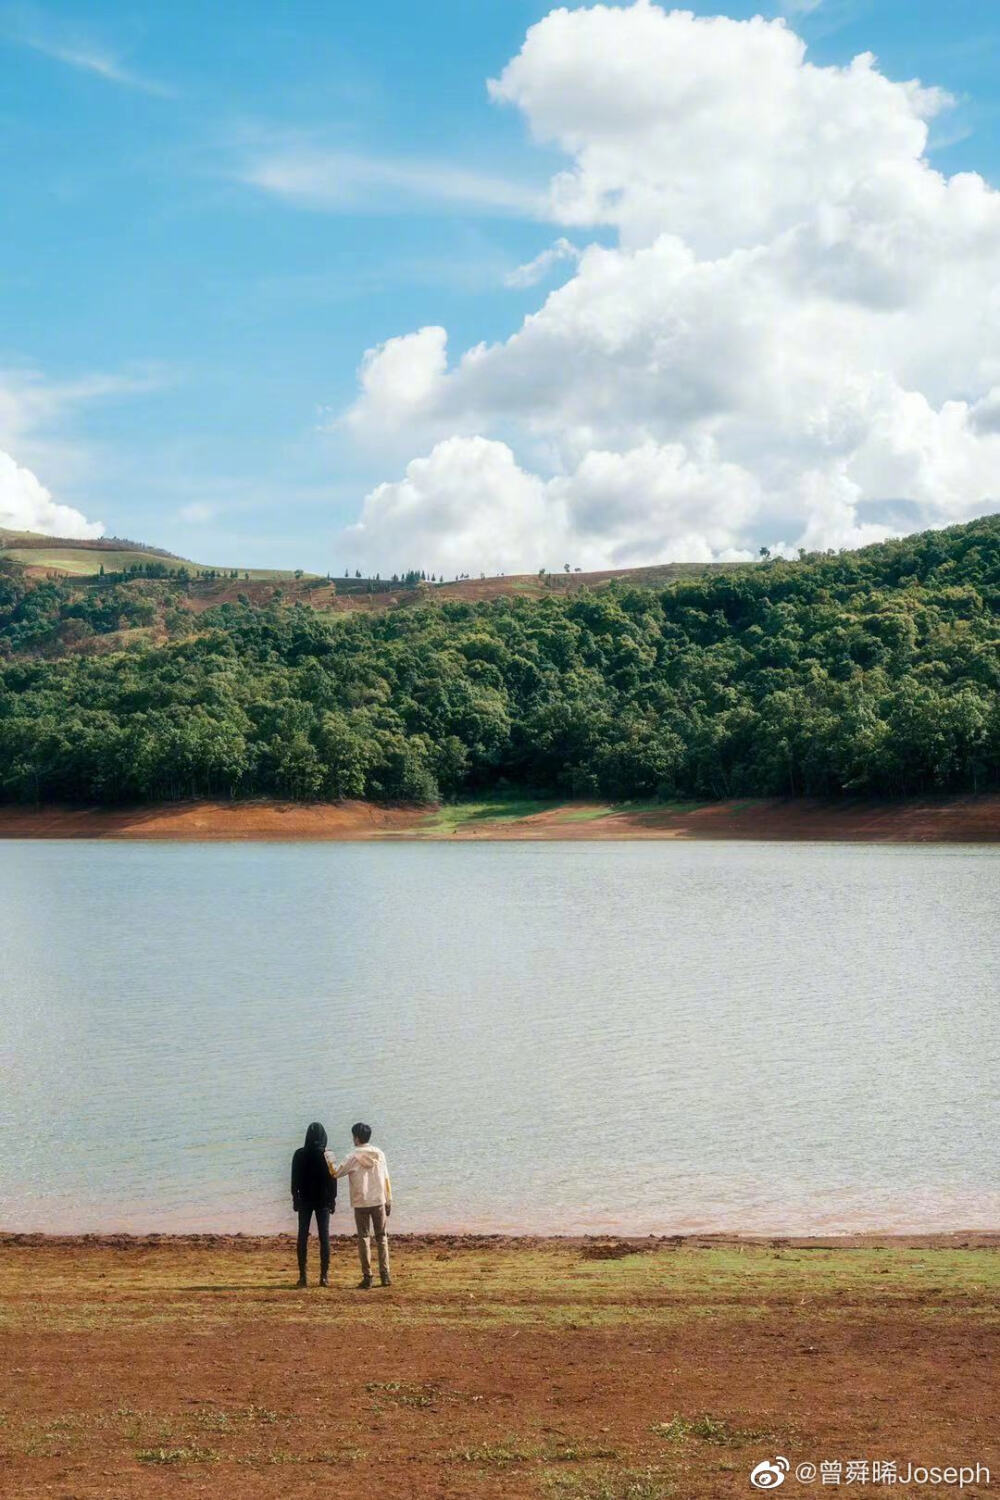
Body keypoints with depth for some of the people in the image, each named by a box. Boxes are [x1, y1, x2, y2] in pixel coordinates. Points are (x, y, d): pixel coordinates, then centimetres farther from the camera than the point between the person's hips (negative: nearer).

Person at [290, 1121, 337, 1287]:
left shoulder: (300, 1155, -5)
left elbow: (295, 1179, -1)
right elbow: (333, 1179, -5)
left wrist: (295, 1198, 9)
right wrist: (333, 1199, 5)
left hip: (305, 1200, 1)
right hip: (323, 1200, -1)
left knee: (303, 1237, 6)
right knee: (324, 1237, 4)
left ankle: (302, 1276, 3)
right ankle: (324, 1276, 1)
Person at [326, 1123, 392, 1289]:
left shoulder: (353, 1157, -8)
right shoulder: (379, 1154, 3)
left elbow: (335, 1173, -4)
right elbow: (386, 1179, 6)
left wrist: (329, 1158, 11)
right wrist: (388, 1200, 12)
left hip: (361, 1204, -3)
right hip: (379, 1201, 3)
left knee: (364, 1238, 3)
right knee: (381, 1237, 10)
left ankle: (367, 1276, 0)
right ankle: (385, 1274, 5)